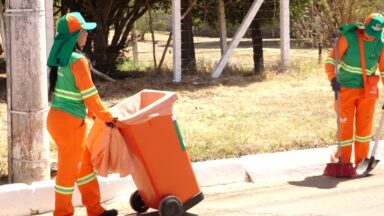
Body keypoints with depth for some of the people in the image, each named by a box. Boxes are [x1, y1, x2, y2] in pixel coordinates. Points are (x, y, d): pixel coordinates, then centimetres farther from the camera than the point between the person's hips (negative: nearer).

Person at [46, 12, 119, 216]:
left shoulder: (60, 57, 9)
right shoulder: (77, 61, -18)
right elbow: (90, 95, -15)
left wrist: (93, 113, 21)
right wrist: (107, 117, -2)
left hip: (57, 117, 9)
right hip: (69, 122, -9)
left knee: (85, 163, 19)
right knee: (68, 169, 3)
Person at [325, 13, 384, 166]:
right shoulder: (348, 38, -17)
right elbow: (331, 59, -14)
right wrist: (332, 78, -27)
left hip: (368, 90, 2)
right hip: (346, 89, -2)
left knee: (364, 125, 6)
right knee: (345, 125, 2)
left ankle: (361, 161, 17)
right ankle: (343, 159, 16)